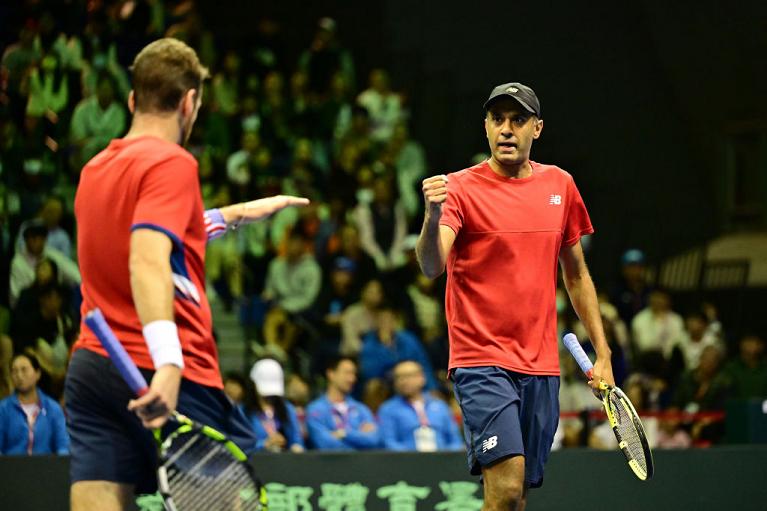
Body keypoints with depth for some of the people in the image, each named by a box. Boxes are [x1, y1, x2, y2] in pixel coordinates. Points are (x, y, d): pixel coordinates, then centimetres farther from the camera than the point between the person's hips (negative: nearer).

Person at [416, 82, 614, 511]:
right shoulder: (461, 189, -6)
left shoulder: (560, 186, 10)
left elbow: (577, 274, 20)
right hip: (482, 360, -5)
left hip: (541, 366, 5)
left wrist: (602, 353, 17)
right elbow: (432, 266, -21)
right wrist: (433, 217, -42)